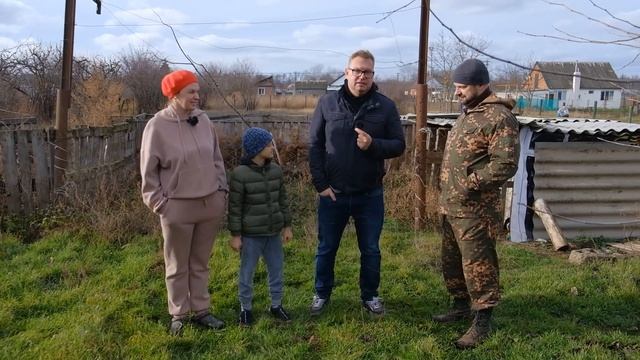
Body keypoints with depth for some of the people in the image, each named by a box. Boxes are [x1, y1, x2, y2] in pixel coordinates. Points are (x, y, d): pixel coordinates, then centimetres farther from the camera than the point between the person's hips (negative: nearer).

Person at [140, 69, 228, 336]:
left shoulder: (203, 120, 2)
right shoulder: (157, 126, -10)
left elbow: (216, 159, 11)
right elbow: (149, 171, -5)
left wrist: (222, 190, 9)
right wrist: (159, 202, -8)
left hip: (210, 203, 4)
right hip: (177, 207, -4)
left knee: (200, 263, 16)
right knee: (177, 266, 12)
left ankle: (200, 311, 28)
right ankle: (179, 315, 27)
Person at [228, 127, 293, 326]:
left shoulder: (276, 170, 2)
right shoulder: (240, 174, -15)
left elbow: (282, 200, 10)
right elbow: (235, 207, -11)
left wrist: (287, 226, 10)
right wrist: (235, 235, -10)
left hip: (273, 233, 5)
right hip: (251, 235, -5)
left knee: (276, 269, 14)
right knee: (247, 273, 8)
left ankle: (276, 304, 31)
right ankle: (245, 308, 25)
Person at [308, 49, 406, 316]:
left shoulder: (386, 106, -2)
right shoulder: (327, 103, -2)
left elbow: (399, 144, -1)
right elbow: (315, 146, -1)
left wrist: (373, 145, -22)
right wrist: (320, 184, -8)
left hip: (370, 195, 0)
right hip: (333, 193, 0)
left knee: (370, 250, 13)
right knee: (326, 248, 13)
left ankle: (370, 295, 33)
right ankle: (321, 294, 32)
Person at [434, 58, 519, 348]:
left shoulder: (498, 117, -15)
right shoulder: (467, 113, 16)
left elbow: (506, 163, -22)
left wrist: (471, 184, -22)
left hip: (474, 208, -10)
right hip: (450, 204, 10)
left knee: (477, 263, -2)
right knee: (451, 259, 19)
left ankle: (482, 321, 10)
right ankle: (462, 305, 35)